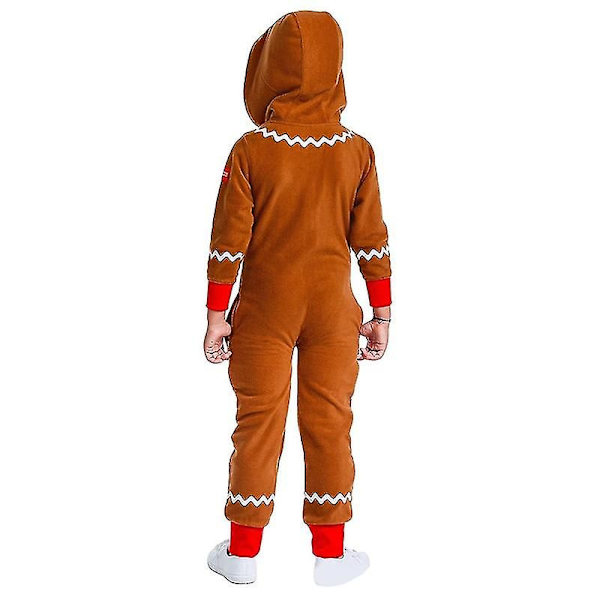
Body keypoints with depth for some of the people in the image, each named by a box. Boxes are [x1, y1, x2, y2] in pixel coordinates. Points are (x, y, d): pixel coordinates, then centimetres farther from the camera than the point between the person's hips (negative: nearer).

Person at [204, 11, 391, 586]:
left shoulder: (249, 151, -10)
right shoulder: (357, 151, -5)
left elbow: (228, 241, -9)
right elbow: (372, 240, -3)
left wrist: (216, 315, 0)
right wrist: (382, 314, 6)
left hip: (262, 311, -1)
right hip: (333, 312, 1)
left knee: (258, 422, 10)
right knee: (328, 422, 10)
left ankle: (242, 552, 22)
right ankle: (330, 553, 22)